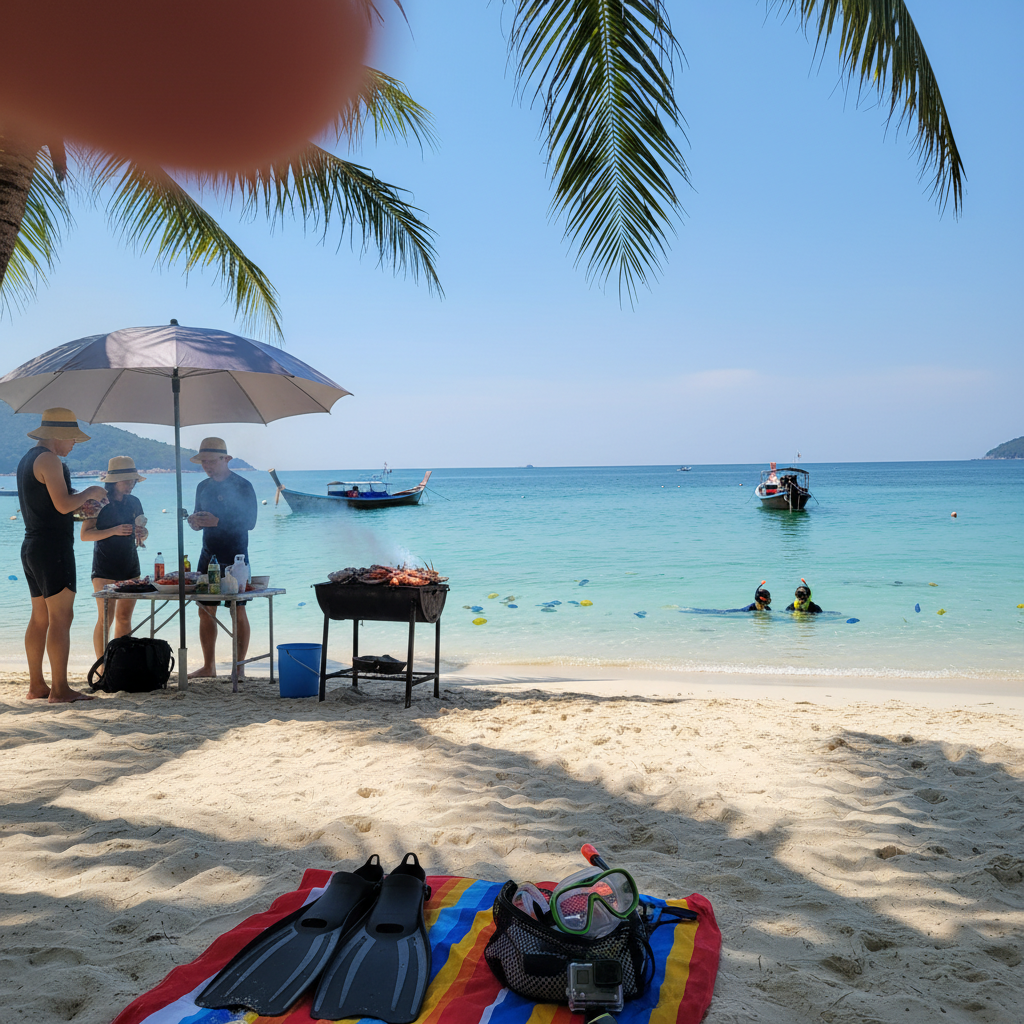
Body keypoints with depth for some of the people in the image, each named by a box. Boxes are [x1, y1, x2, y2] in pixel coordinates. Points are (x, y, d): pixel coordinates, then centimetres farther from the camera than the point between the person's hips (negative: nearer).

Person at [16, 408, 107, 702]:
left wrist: (78, 502, 20)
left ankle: (36, 685, 16)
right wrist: (88, 494, -4)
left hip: (32, 546, 10)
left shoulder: (27, 459, 19)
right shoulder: (49, 459, -13)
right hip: (52, 547, -10)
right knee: (61, 617, -9)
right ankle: (59, 689, -10)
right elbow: (63, 504, -20)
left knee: (40, 618, 12)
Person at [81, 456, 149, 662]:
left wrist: (143, 533, -4)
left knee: (124, 617, 6)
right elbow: (85, 534, -10)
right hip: (105, 568, -5)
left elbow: (140, 533, 20)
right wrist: (114, 531, -22)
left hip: (130, 567, 5)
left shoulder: (134, 502, 11)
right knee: (105, 618, -8)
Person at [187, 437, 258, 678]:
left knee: (238, 611, -3)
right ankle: (208, 667, 15)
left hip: (235, 558, -6)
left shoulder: (242, 486, -6)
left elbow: (249, 522, -12)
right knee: (205, 611, 6)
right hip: (208, 556, 6)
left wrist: (217, 521, -22)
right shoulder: (203, 487, 13)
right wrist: (195, 522, -5)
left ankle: (239, 668, 3)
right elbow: (200, 520, 19)